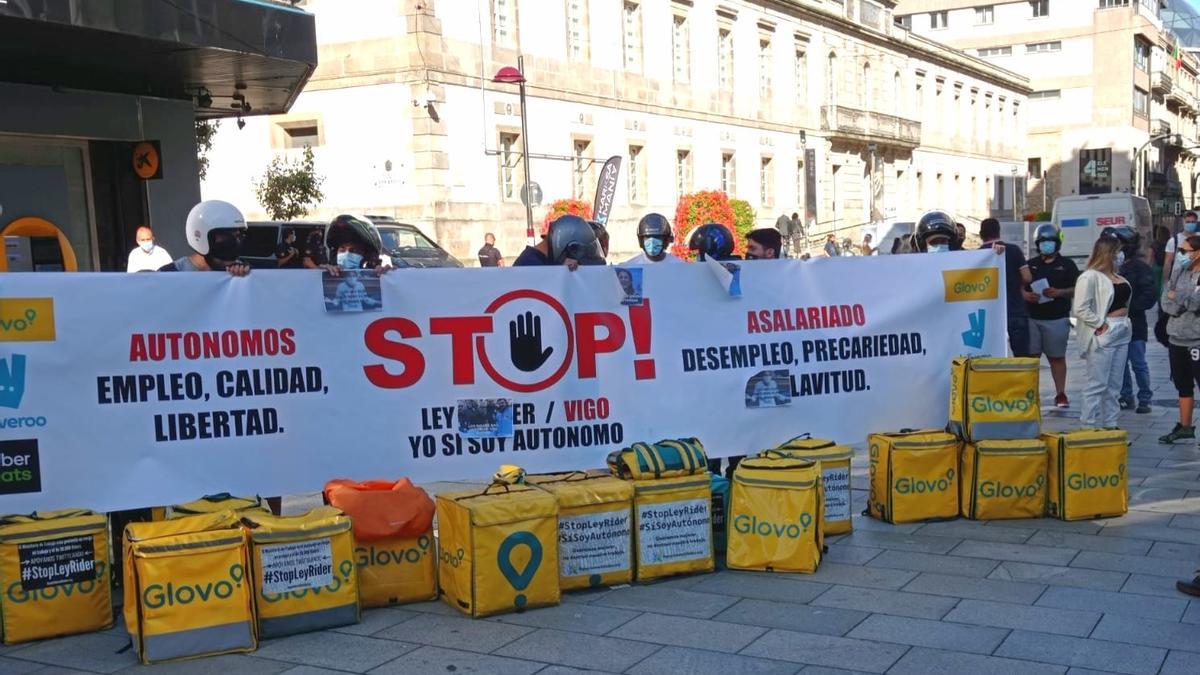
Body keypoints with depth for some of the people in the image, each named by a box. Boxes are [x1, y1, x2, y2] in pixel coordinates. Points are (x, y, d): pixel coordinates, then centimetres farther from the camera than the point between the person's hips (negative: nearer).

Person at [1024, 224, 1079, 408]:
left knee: (1057, 357, 4)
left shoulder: (1067, 265, 6)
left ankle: (1060, 394, 9)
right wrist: (1026, 295, -9)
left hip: (1057, 318, -2)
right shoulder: (1030, 264, 13)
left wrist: (1059, 293, -14)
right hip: (1032, 318, 2)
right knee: (1031, 356, 0)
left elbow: (1077, 289, 2)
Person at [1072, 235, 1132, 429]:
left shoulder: (1117, 277, 15)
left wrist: (1124, 319, 9)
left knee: (1114, 385, 13)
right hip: (1103, 334, -9)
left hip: (1121, 332, 9)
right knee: (1097, 384, -5)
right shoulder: (1090, 277, -12)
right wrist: (1100, 324, -18)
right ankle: (1090, 426, 0)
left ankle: (1110, 425, 20)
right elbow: (1080, 309, -19)